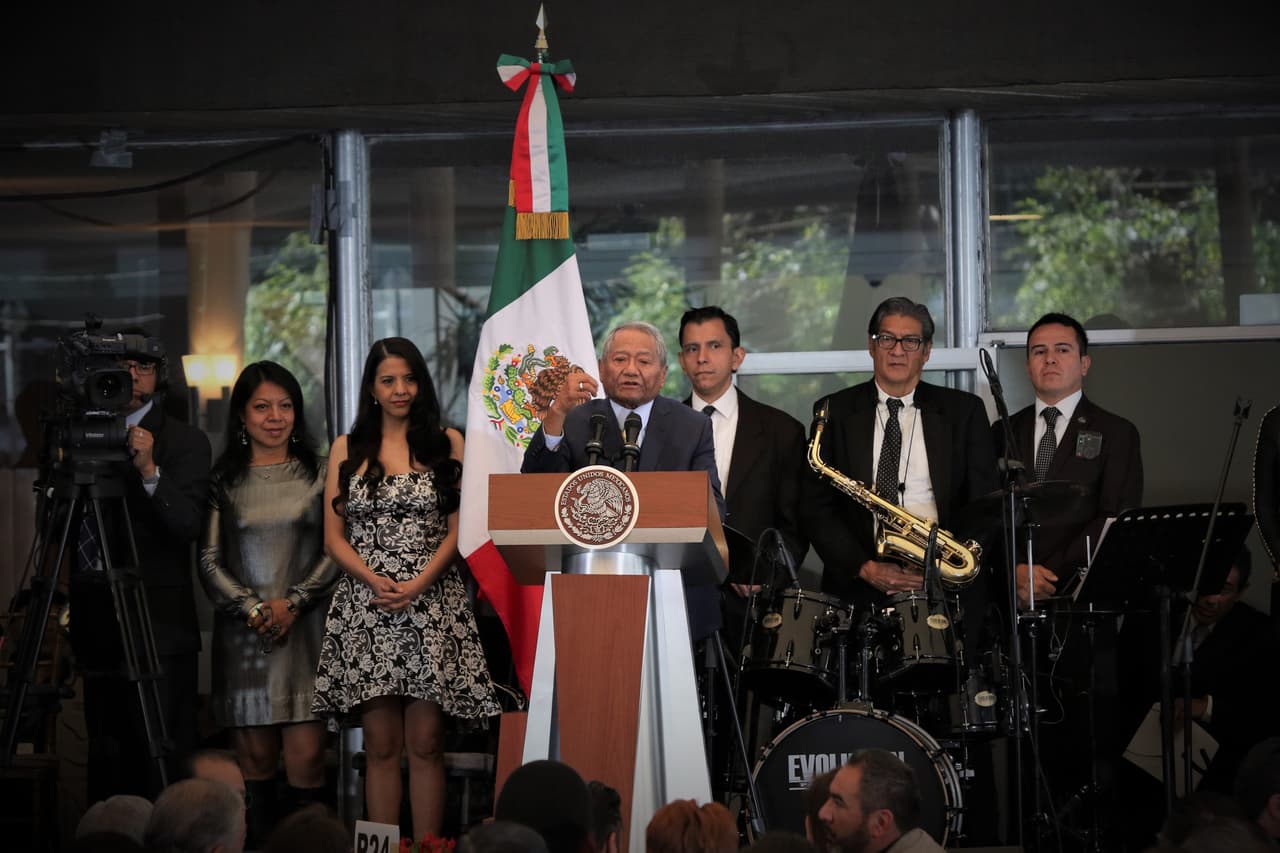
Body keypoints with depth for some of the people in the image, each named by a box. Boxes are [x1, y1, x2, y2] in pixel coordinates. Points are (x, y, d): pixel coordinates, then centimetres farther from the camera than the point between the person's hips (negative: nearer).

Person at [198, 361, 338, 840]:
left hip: (305, 628, 0)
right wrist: (252, 607, -9)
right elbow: (210, 560, 4)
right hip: (243, 633, 0)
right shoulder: (223, 480, 8)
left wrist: (292, 603, -8)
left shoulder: (318, 473, 9)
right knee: (255, 756, -1)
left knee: (306, 755, -9)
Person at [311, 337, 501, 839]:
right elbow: (334, 537, 7)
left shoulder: (447, 444, 8)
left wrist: (418, 584, -12)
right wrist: (376, 582, -11)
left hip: (432, 604, -1)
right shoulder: (347, 449, 11)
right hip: (366, 605, 1)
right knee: (380, 746, 1)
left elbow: (459, 529, 2)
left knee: (425, 744, -3)